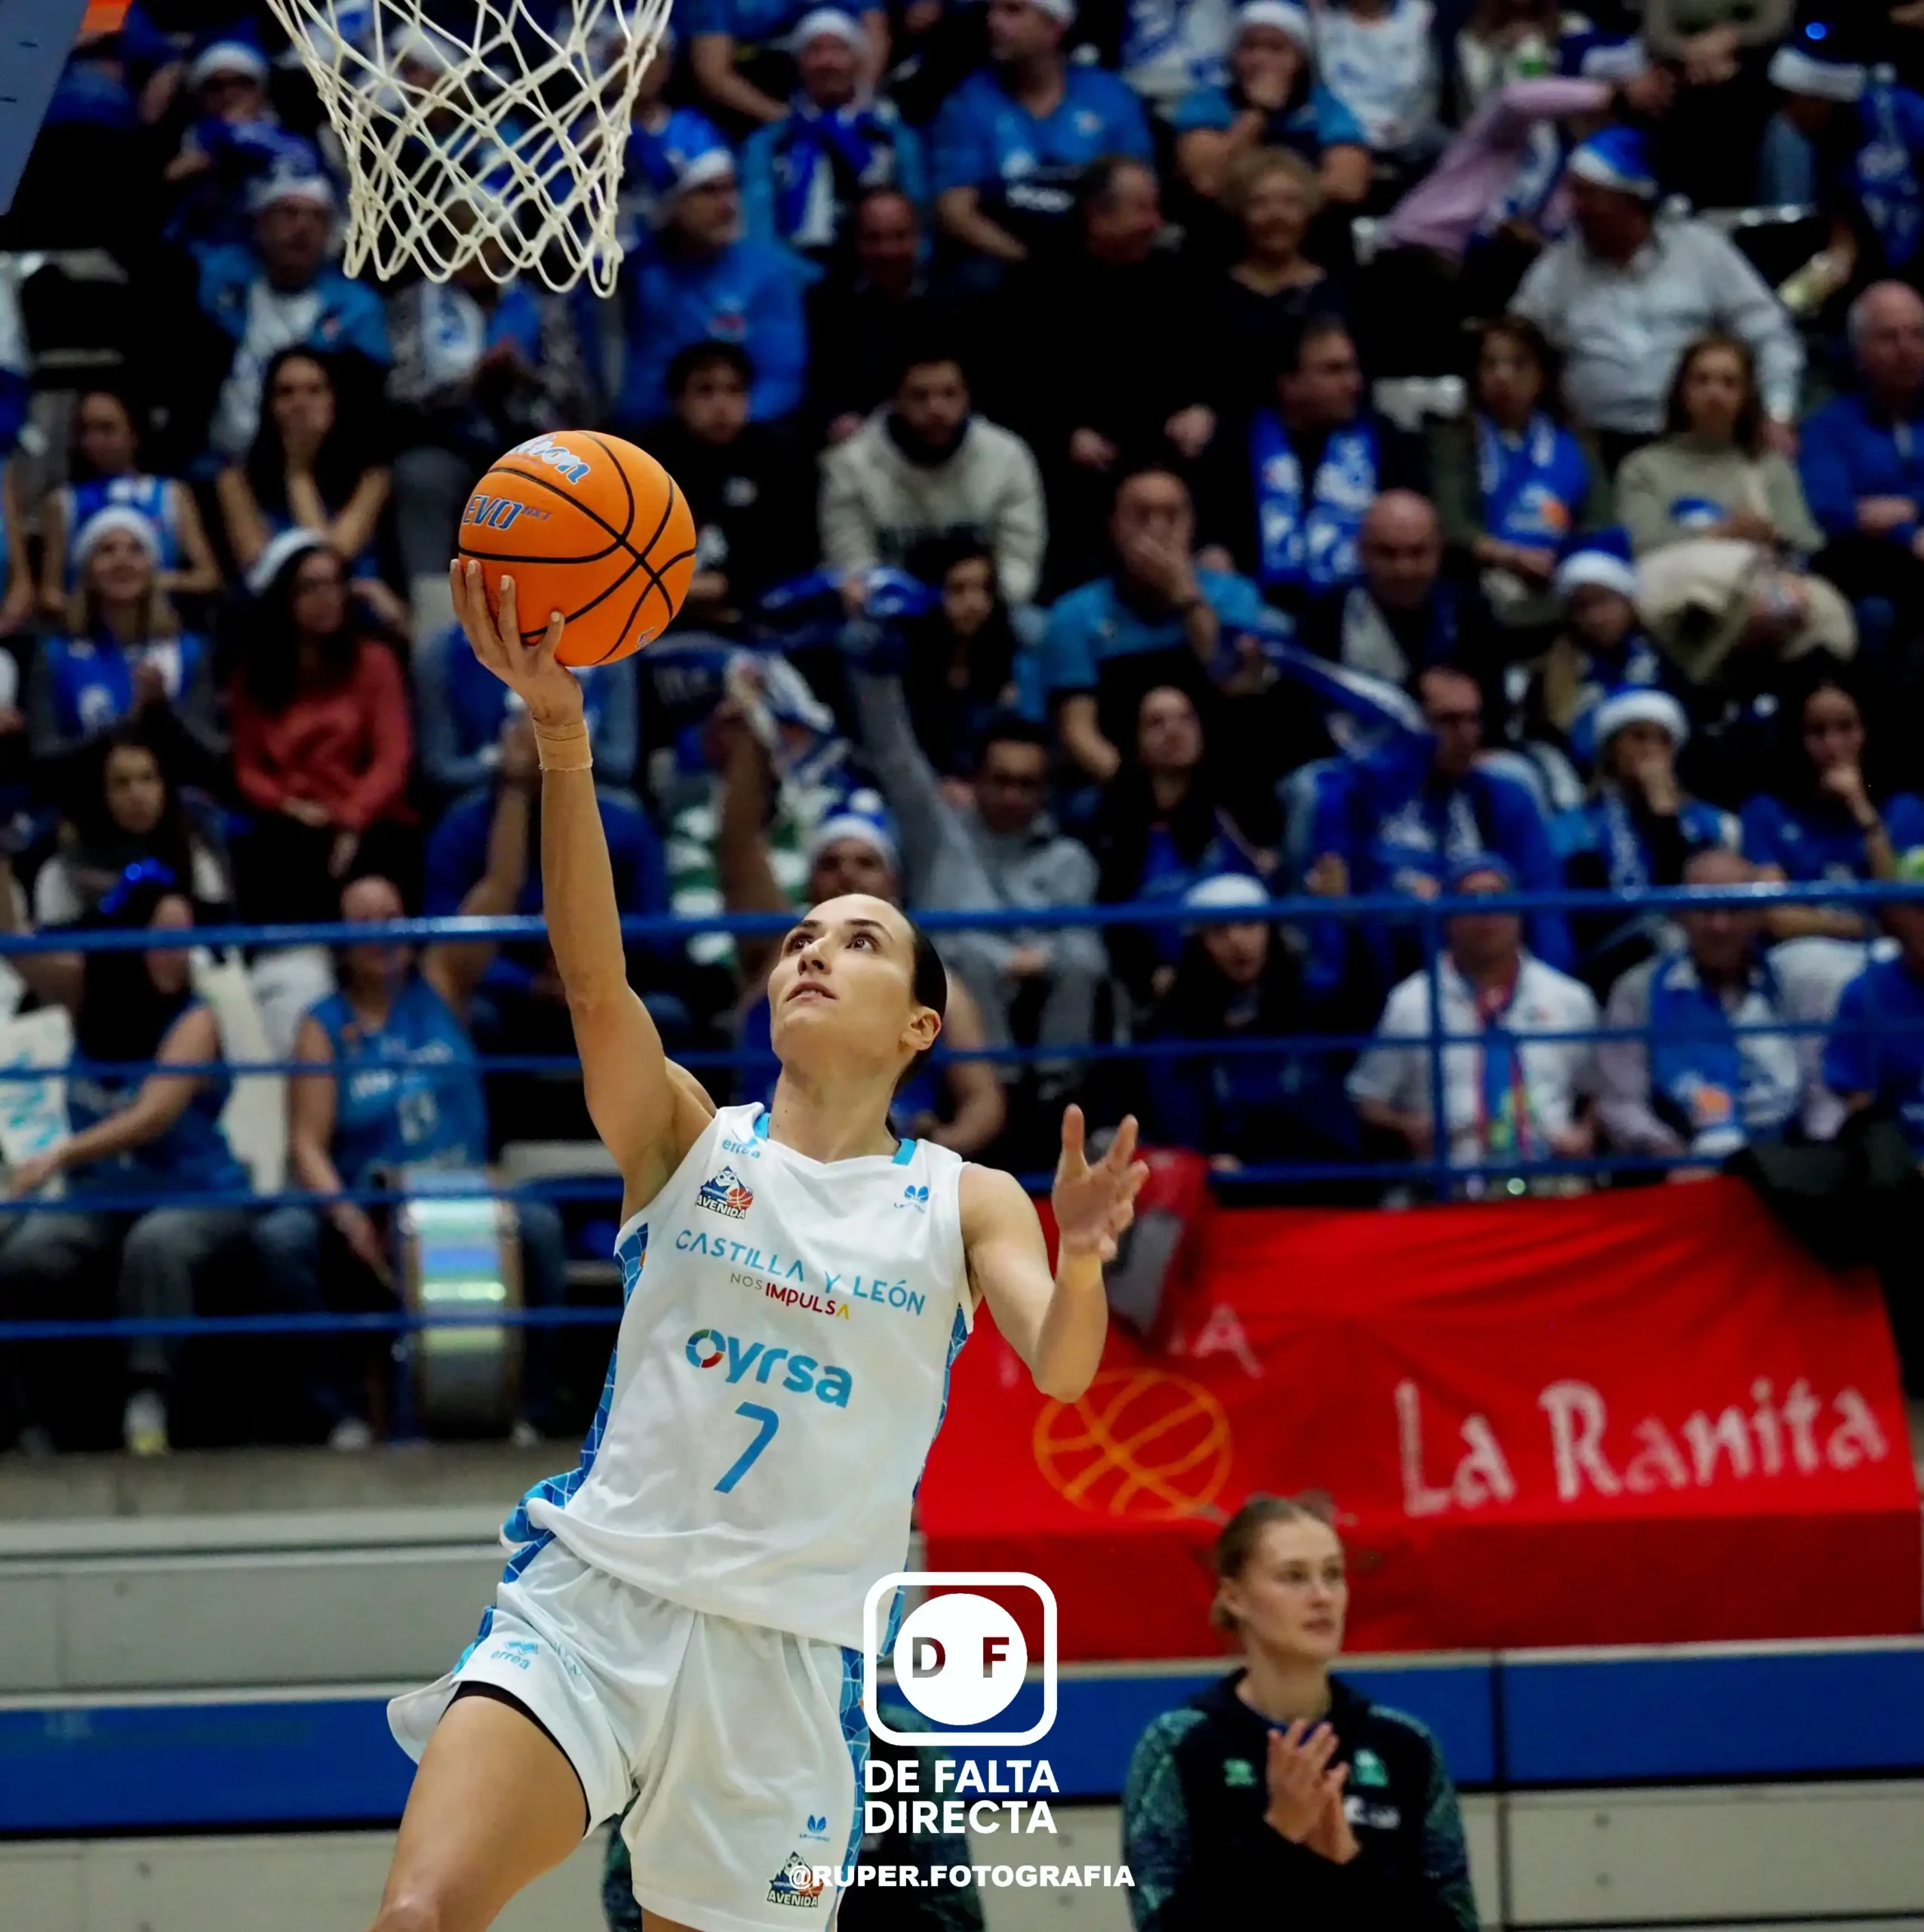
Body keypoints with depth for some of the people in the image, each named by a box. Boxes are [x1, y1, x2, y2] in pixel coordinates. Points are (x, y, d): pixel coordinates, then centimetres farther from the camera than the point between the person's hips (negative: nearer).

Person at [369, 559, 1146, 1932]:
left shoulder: (966, 1203, 8)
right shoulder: (688, 1138, 7)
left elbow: (1061, 1370, -8)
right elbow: (594, 970, -11)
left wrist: (1081, 1262, -32)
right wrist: (561, 737, -26)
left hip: (789, 1651, 1)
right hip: (590, 1598, -1)